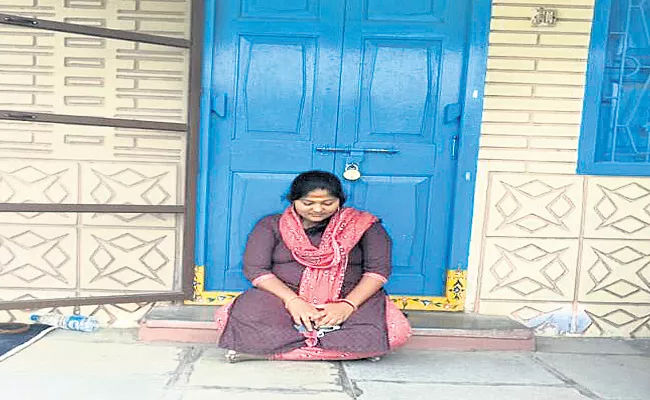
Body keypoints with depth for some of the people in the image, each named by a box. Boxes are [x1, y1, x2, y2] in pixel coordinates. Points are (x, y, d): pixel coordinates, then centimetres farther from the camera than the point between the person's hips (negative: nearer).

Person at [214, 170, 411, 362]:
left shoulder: (363, 225, 4)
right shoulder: (271, 226, 6)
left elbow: (378, 269, -2)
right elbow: (255, 269, -2)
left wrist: (348, 304, -18)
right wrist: (292, 300, -18)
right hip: (283, 297, 0)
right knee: (227, 319, -28)